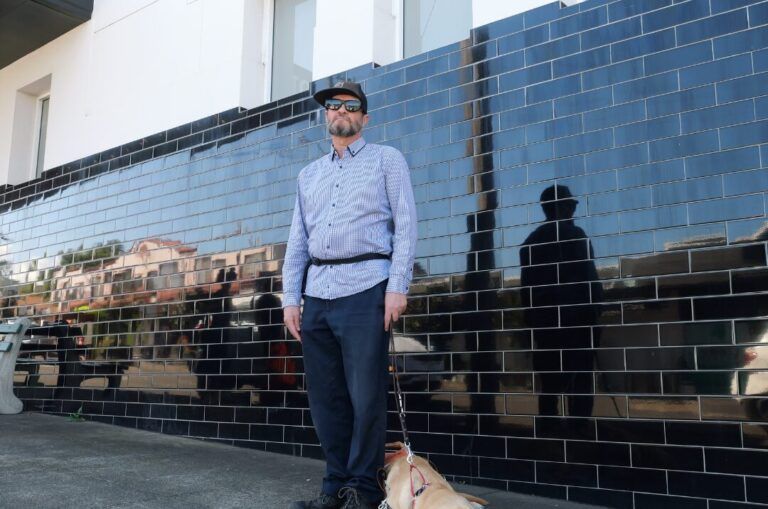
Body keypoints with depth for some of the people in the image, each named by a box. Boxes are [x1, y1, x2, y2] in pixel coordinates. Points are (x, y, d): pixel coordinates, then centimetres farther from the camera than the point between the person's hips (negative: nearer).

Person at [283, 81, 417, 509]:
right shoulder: (309, 174, 23)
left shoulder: (387, 160, 10)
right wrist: (290, 296, 9)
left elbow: (405, 225, 0)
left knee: (366, 397, -4)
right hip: (317, 292, 5)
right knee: (326, 396, 6)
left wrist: (398, 286, -11)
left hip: (364, 287, -5)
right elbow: (298, 239, 19)